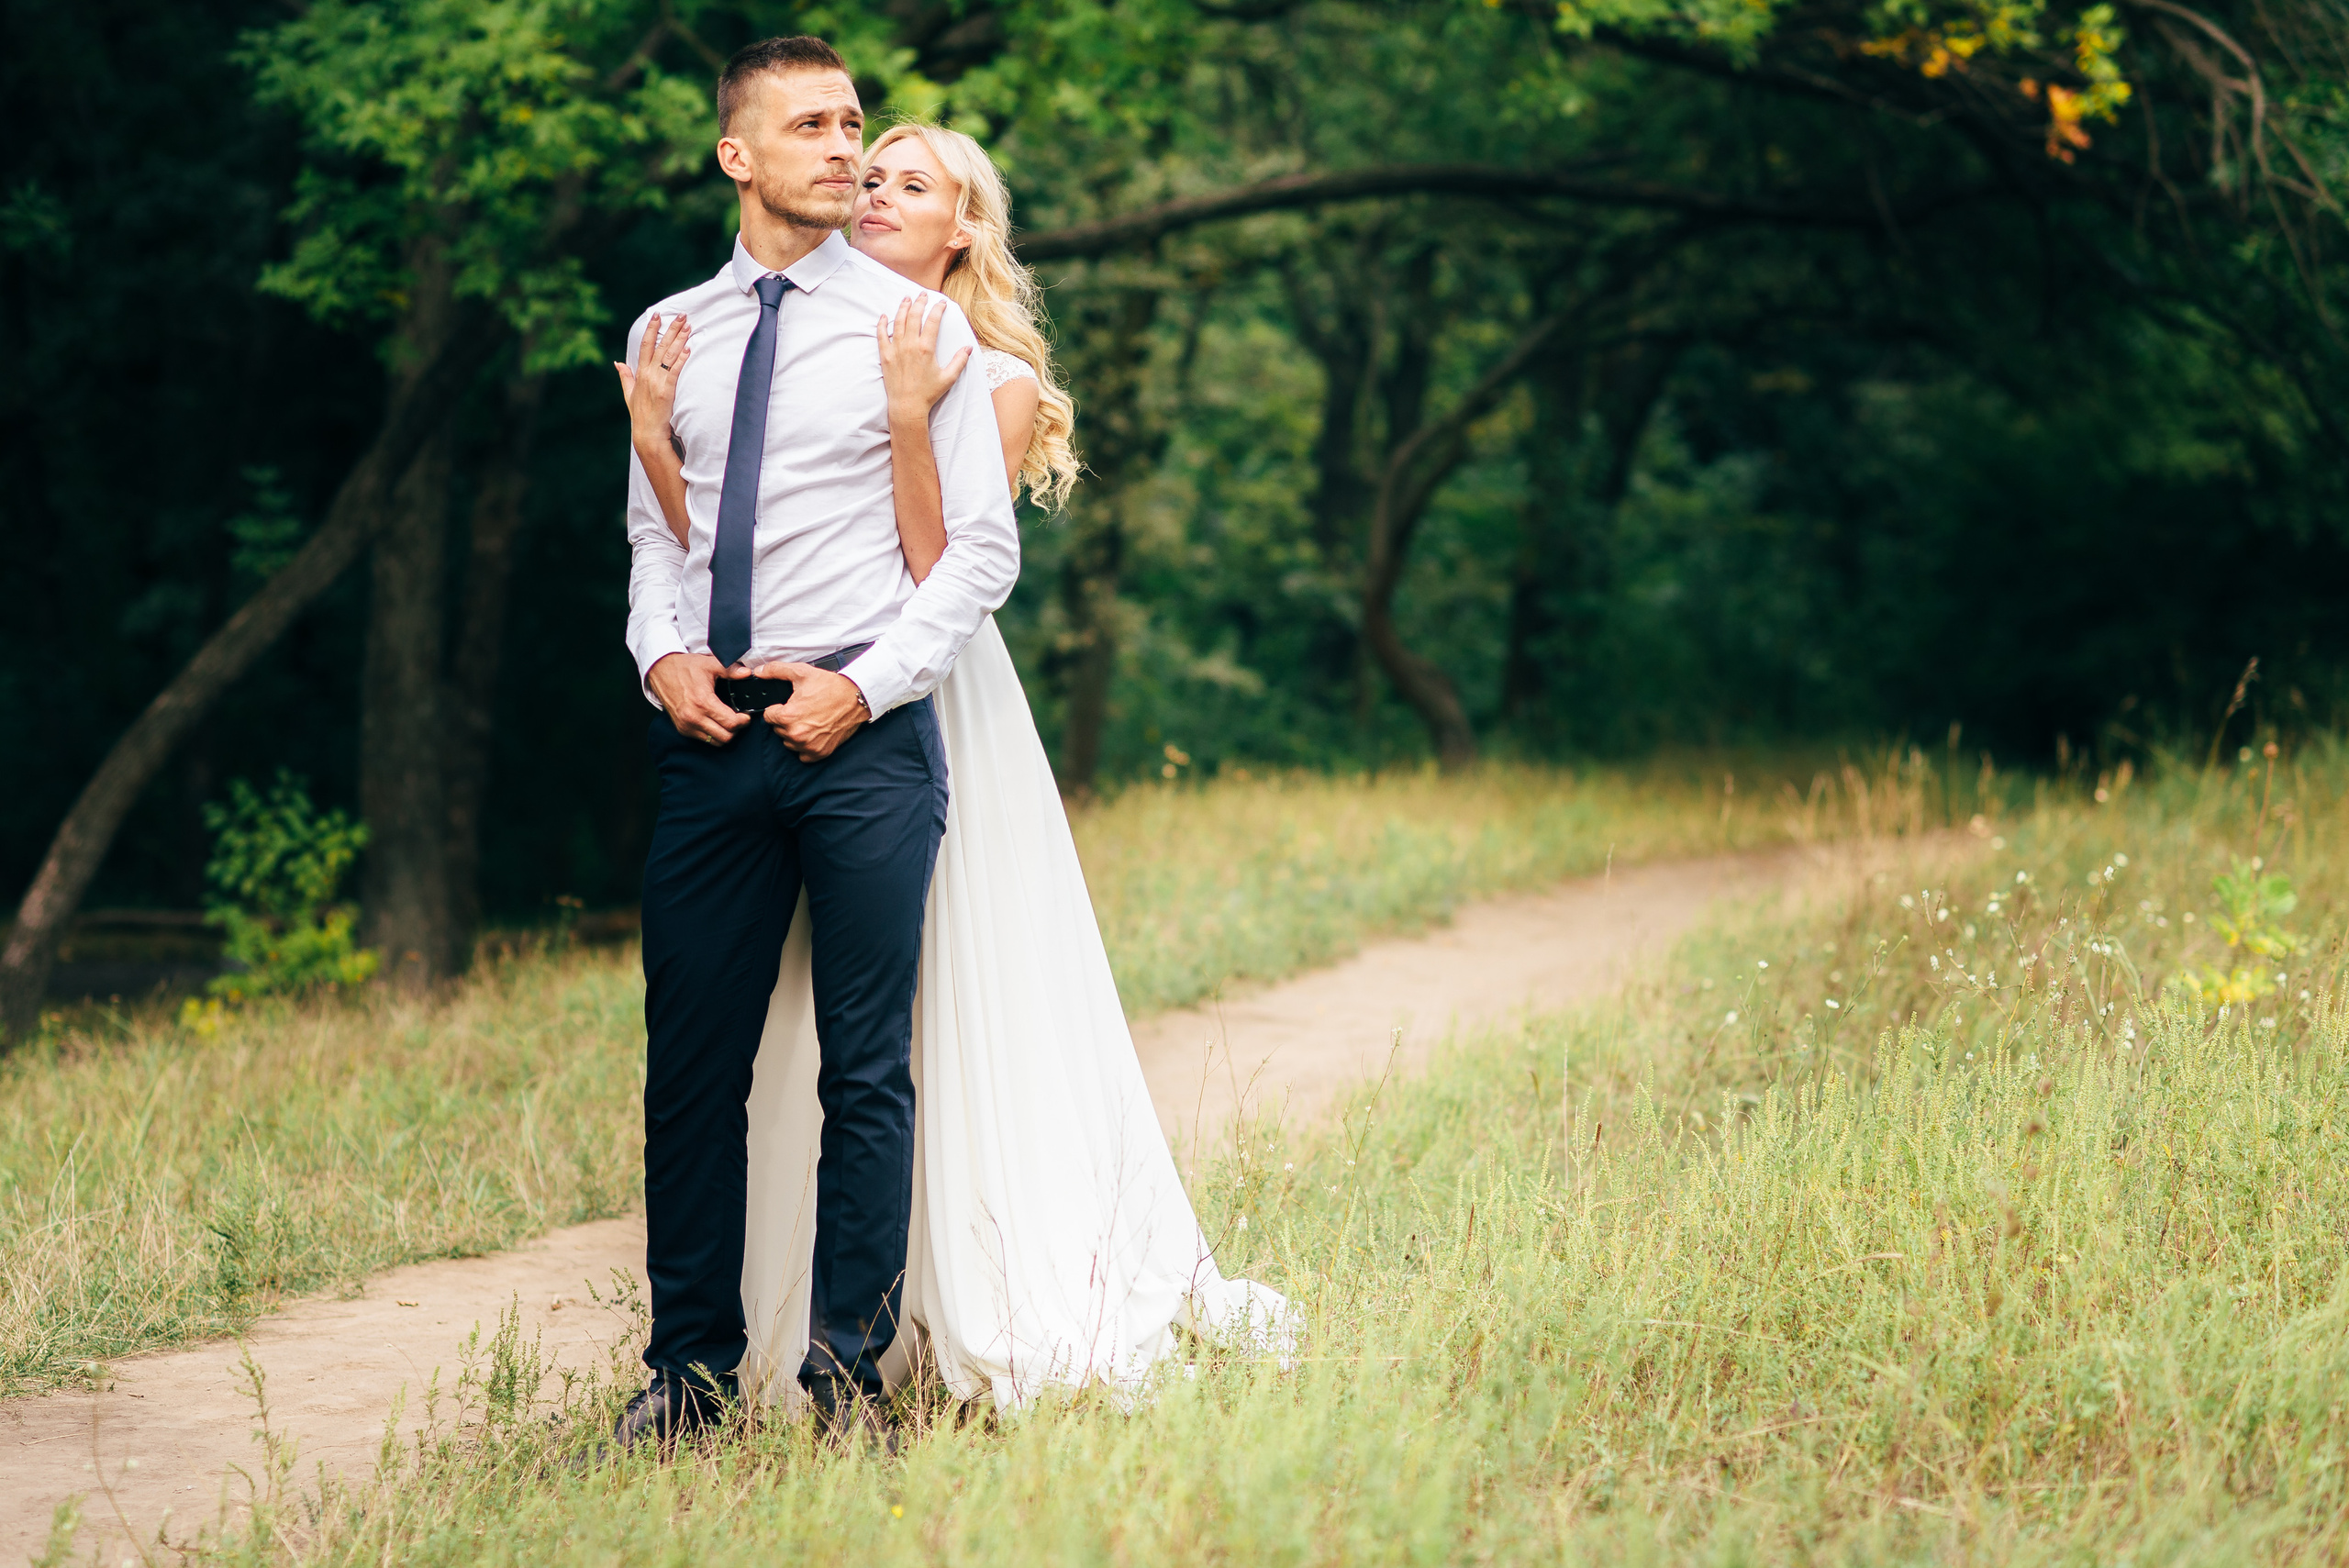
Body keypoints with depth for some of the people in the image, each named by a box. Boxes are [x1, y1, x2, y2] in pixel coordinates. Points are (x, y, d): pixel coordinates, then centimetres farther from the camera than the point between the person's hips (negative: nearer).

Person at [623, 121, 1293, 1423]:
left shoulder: (997, 381, 1)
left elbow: (943, 573, -12)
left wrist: (912, 416, -21)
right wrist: (653, 440, -10)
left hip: (935, 714, -3)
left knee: (965, 1011, -3)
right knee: (816, 1026, 4)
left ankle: (1001, 1316, 5)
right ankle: (827, 1328, 11)